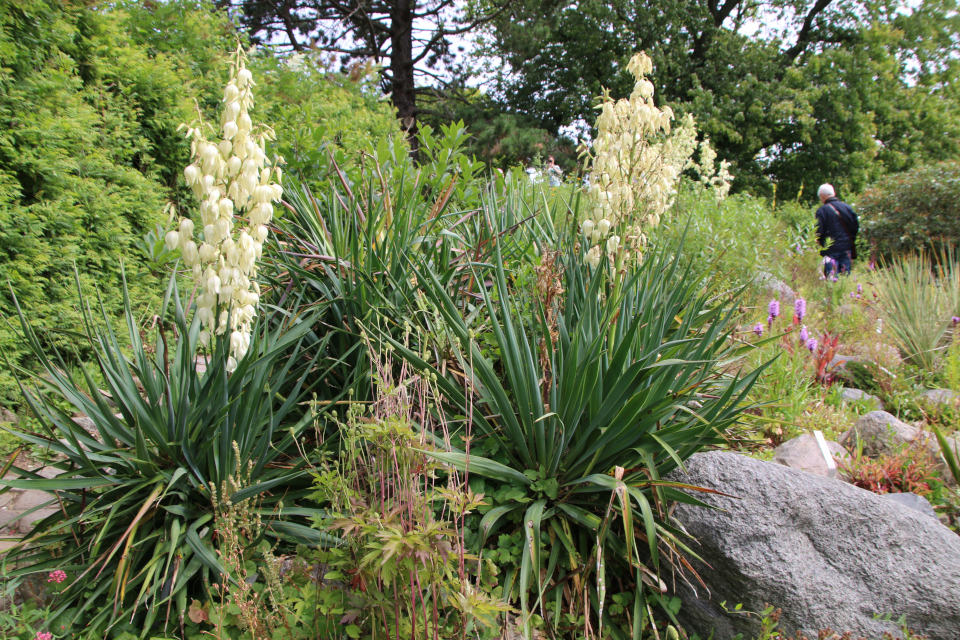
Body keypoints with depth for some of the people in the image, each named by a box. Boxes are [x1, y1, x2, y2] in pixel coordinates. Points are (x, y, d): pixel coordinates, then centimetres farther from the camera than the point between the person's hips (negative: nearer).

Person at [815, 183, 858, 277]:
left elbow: (819, 231, -14)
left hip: (830, 250, -5)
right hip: (846, 247, 5)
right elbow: (856, 226, 10)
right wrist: (851, 241, 21)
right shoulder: (847, 207, 6)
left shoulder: (822, 210, -9)